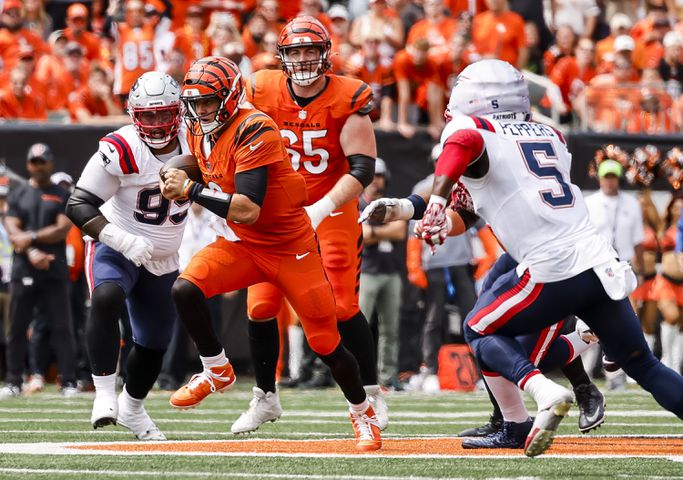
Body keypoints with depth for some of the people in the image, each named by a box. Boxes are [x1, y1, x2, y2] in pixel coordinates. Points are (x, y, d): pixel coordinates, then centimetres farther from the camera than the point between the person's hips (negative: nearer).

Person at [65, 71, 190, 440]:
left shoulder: (191, 143, -7)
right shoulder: (120, 150, -24)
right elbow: (78, 205, -25)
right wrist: (126, 242, -33)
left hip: (163, 259, 6)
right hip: (115, 248, -6)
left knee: (154, 343, 13)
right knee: (107, 299, -37)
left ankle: (132, 410, 40)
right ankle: (105, 394, -34)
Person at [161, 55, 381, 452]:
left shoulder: (254, 131, -25)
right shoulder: (202, 132, 0)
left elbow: (247, 209, -32)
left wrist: (191, 190, -30)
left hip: (291, 248, -6)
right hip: (241, 244, 6)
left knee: (325, 343, -1)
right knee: (185, 289, -20)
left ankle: (364, 415, 22)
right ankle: (218, 373, 0)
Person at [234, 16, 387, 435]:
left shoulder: (348, 99, -14)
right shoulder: (263, 92, -6)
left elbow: (363, 167, -19)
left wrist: (322, 209, -30)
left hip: (333, 211, -3)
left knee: (342, 307, -10)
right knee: (261, 307, -2)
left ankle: (372, 395, 6)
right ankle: (266, 398, 15)